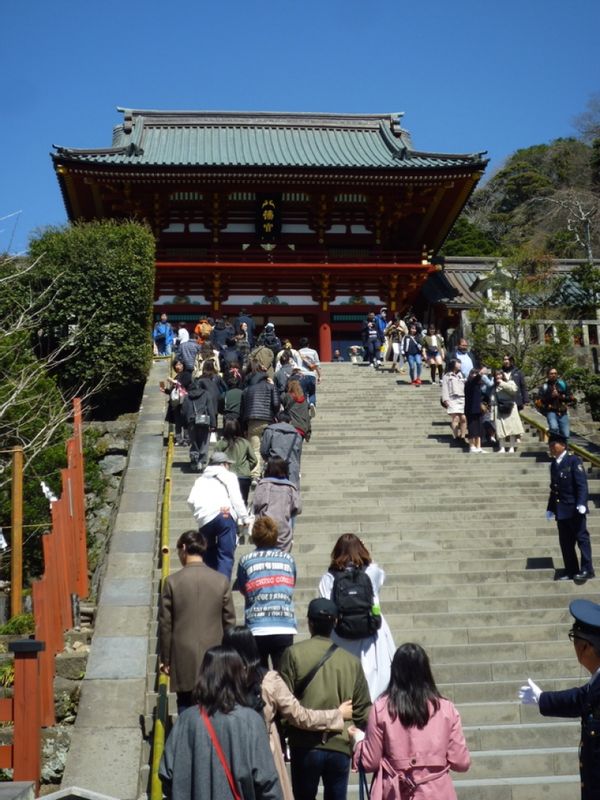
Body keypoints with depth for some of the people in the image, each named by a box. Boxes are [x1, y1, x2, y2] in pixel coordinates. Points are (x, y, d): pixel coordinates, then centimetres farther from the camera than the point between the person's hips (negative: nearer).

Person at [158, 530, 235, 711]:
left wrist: (165, 659, 6)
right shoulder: (221, 581, -2)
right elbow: (230, 623, 3)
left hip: (183, 661, -1)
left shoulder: (172, 582, -7)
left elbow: (165, 624, -3)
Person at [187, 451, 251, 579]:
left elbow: (191, 500, 9)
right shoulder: (228, 476, 15)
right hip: (224, 516, -4)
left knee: (209, 556, 17)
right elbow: (236, 498, 0)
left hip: (203, 521, 4)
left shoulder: (201, 479, 27)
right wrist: (245, 518, 1)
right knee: (226, 556, -6)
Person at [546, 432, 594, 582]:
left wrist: (581, 503, -22)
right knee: (565, 542, 8)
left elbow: (582, 484, -13)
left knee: (582, 537, -3)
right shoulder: (554, 465, 15)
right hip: (561, 511, 7)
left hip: (575, 509, -7)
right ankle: (571, 571, 14)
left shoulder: (574, 460, -5)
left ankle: (586, 569, 1)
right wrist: (550, 508, 15)